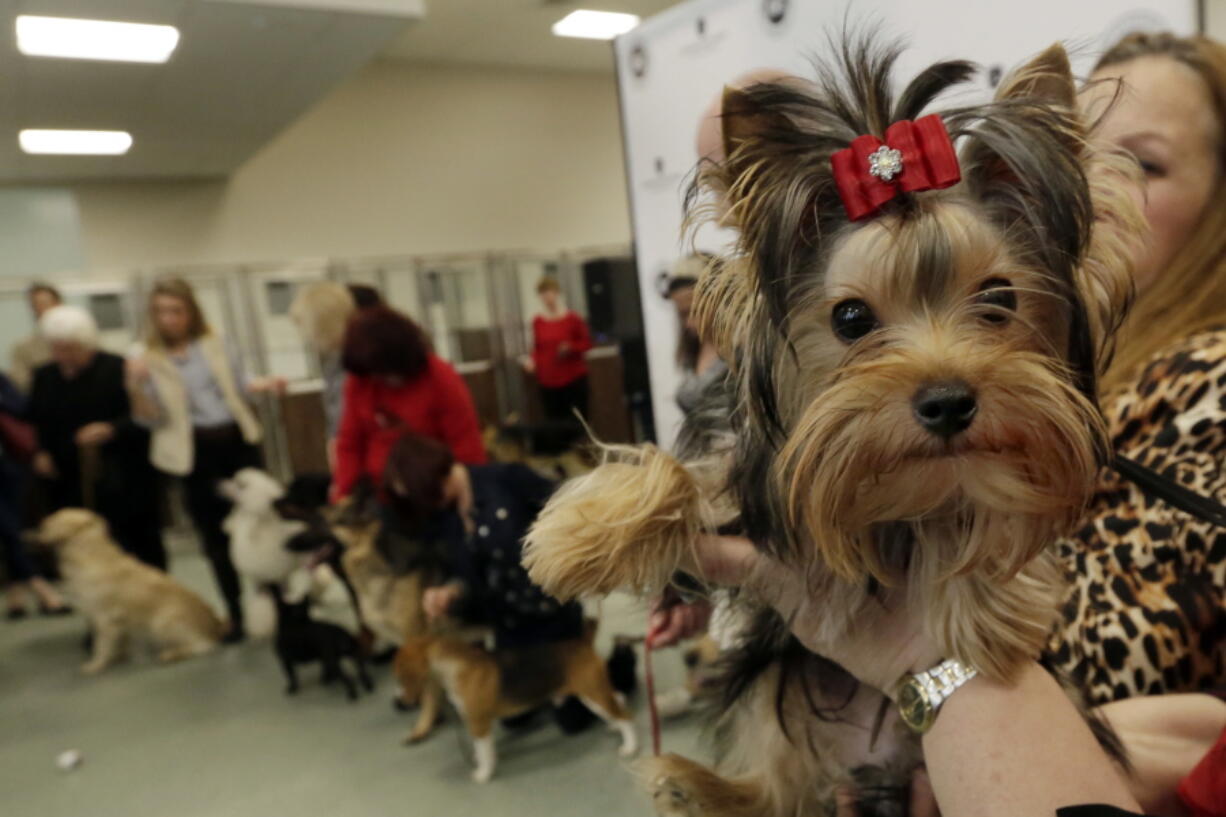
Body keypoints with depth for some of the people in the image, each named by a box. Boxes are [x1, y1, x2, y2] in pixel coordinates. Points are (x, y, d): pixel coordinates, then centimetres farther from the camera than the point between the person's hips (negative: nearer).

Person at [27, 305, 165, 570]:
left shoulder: (118, 370, -8)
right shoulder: (44, 377, 9)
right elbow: (34, 424, 20)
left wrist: (112, 430, -25)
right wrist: (39, 453, 3)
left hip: (123, 486, -4)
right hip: (70, 488, 4)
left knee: (145, 548, 7)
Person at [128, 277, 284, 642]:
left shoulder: (217, 344, 4)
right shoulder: (149, 359, -1)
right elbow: (153, 418, -4)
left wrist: (264, 384, -4)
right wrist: (139, 385, -20)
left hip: (237, 441, 1)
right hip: (194, 454, -1)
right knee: (216, 537, 6)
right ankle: (237, 614, 18)